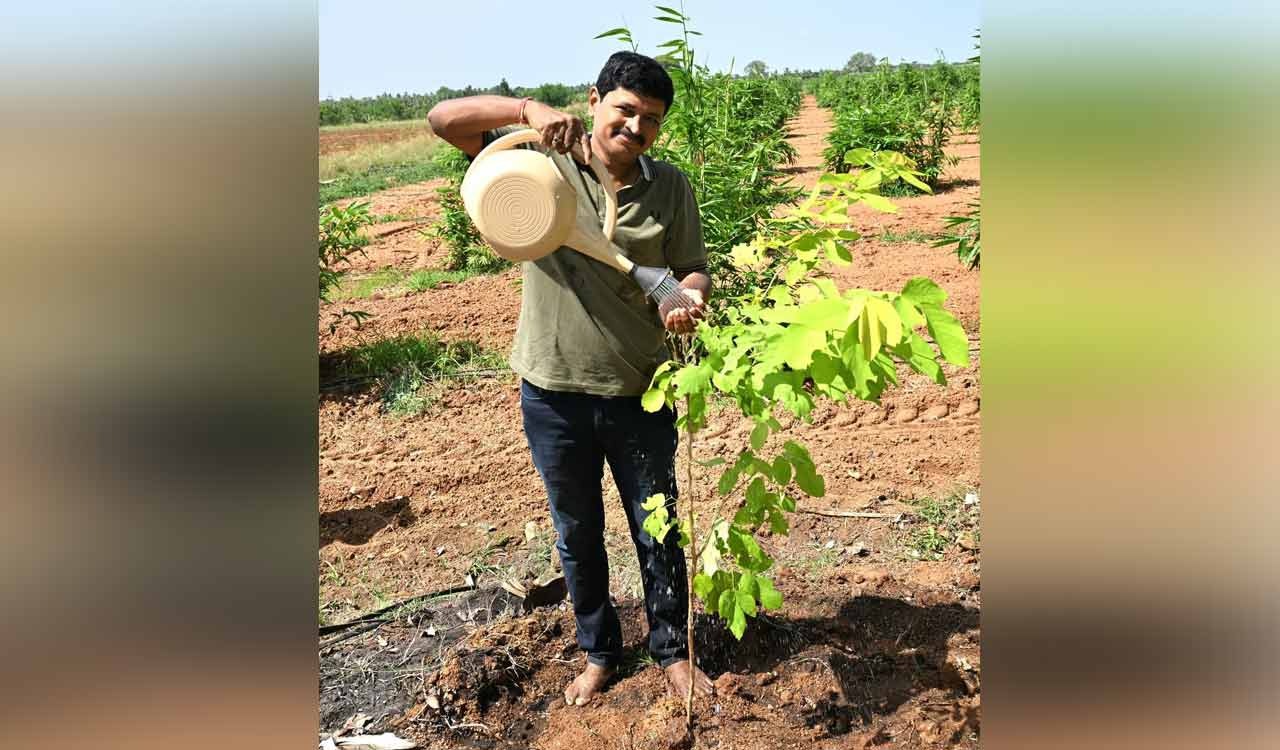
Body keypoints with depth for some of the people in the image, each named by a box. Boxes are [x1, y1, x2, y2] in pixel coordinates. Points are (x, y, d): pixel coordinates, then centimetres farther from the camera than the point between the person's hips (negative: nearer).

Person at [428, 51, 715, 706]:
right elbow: (443, 118, -12)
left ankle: (672, 650, 37)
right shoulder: (538, 159, -5)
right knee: (577, 533, 17)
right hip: (554, 393, 0)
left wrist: (688, 296, -20)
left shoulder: (670, 188, 0)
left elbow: (693, 269, 4)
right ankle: (598, 651, 40)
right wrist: (527, 109, -27)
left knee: (656, 528, 14)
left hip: (640, 393, 1)